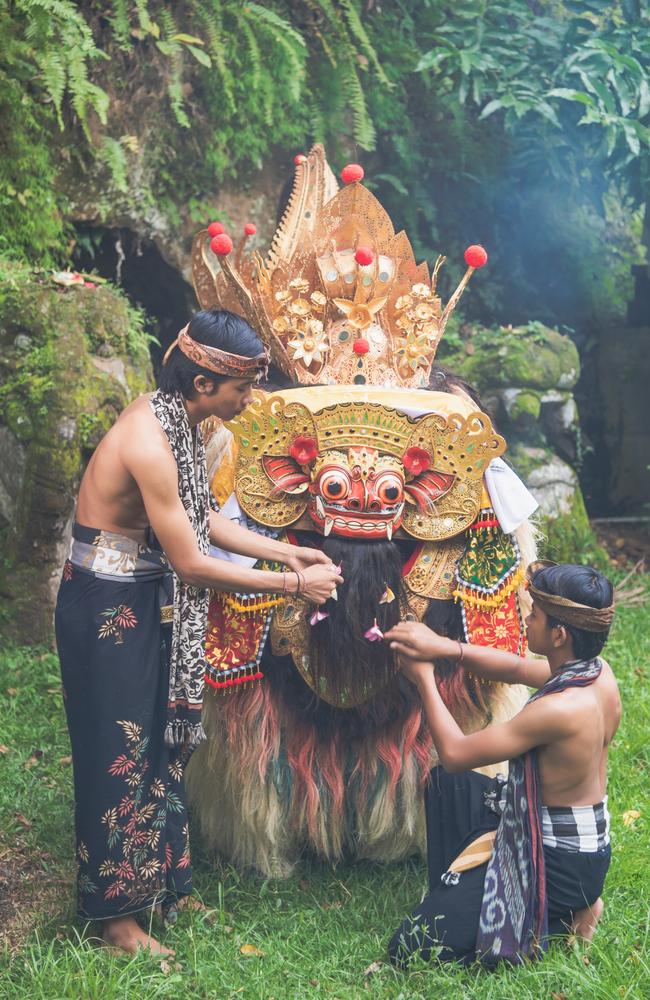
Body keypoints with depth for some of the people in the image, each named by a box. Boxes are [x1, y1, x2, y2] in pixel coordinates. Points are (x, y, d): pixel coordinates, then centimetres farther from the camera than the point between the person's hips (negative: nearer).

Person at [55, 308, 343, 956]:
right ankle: (115, 916, 20)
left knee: (158, 745, 18)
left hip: (143, 604, 9)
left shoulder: (176, 421, 1)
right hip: (106, 610, -9)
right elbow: (191, 563, -23)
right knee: (119, 756, 4)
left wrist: (288, 552, 6)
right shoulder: (148, 442, -28)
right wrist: (293, 585, -16)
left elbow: (203, 521, 11)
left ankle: (158, 883, 34)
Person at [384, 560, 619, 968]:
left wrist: (424, 680, -8)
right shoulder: (598, 672, -8)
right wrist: (446, 647, -5)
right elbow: (517, 668, 9)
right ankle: (453, 894, 21)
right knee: (445, 784, 21)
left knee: (410, 949, -7)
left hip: (558, 864, -9)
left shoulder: (559, 709, -33)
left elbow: (455, 754, -21)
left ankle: (562, 920, 2)